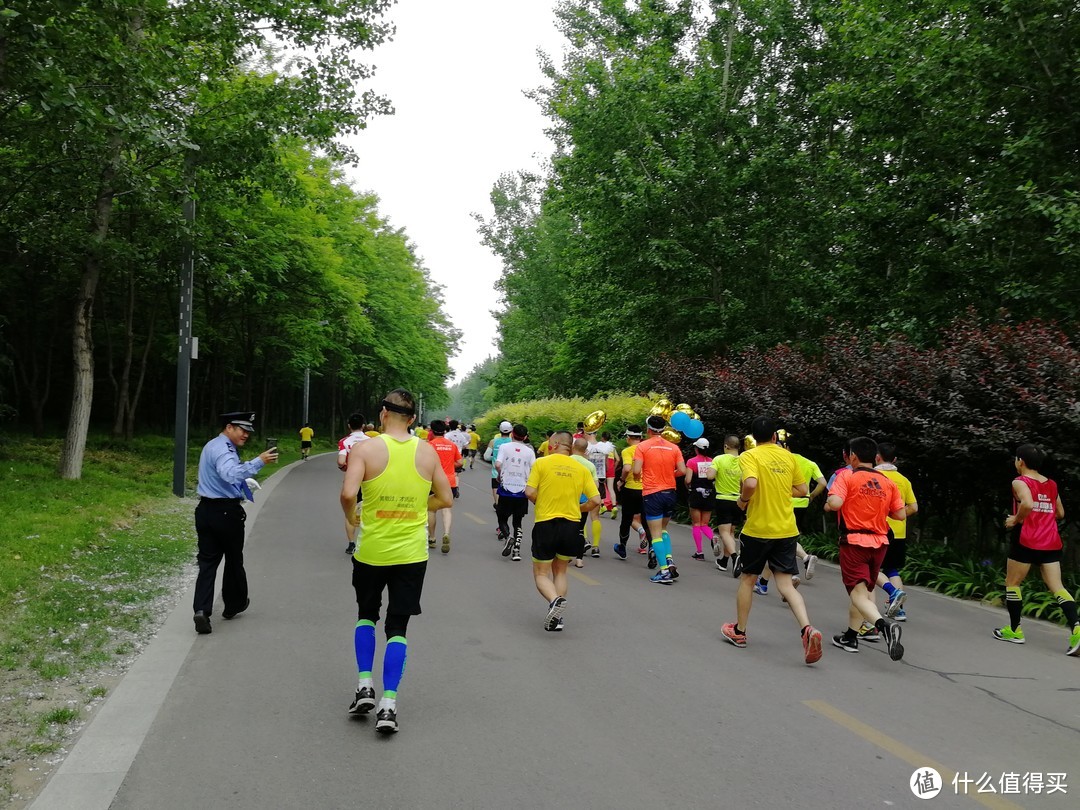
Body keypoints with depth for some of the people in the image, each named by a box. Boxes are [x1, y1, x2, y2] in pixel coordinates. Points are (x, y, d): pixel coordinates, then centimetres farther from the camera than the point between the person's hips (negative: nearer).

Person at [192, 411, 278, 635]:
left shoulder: (212, 446, 15)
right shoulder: (223, 449, -18)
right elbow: (230, 473, -39)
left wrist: (242, 486, 26)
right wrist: (259, 462, -43)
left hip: (205, 510, 8)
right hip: (227, 512, -8)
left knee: (207, 561, 3)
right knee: (234, 560, 11)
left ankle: (201, 610, -10)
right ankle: (234, 605, 28)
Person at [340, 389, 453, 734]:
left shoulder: (366, 449, -10)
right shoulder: (427, 452, -2)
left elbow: (348, 494, -23)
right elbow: (445, 499, 4)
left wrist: (350, 515, -2)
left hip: (371, 551, -1)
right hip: (411, 553, 1)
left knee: (366, 615, 23)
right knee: (397, 627, 8)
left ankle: (365, 686, 17)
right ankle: (388, 705, 3)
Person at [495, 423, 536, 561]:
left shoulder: (505, 447, -2)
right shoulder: (529, 451, 2)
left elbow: (498, 464, -13)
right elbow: (534, 470, -2)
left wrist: (500, 476, 5)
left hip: (506, 489, -2)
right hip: (522, 491, 2)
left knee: (502, 518, 12)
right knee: (517, 522, 12)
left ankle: (507, 536, -17)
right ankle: (517, 550, 4)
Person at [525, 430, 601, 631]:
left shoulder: (542, 463, -5)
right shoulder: (581, 468, 4)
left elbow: (530, 492, -12)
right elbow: (596, 500, -1)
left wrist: (541, 503, 9)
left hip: (545, 524, -3)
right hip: (571, 526, 3)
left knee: (541, 574, 10)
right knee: (560, 571, 21)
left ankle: (555, 600, -20)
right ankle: (556, 617, 12)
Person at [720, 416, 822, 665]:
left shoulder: (749, 456, -9)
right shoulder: (787, 456, 7)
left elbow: (751, 483, -27)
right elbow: (801, 490, 12)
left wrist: (742, 500, -9)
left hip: (758, 529, -4)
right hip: (787, 530, 4)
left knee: (747, 579, 14)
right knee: (786, 584, 3)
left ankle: (739, 631, 26)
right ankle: (807, 629, -18)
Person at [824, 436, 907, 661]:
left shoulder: (846, 476, -8)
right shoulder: (888, 482, 6)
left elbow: (835, 503, -21)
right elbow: (900, 514, 6)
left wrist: (827, 506, 1)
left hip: (854, 542, -5)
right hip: (879, 543, 5)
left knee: (859, 594, -7)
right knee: (865, 590, 19)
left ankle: (884, 626, -33)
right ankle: (850, 637, 28)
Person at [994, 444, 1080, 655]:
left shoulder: (1020, 482, -7)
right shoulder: (1051, 485, 14)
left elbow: (1027, 504, -26)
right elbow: (1060, 514, 22)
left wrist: (1016, 520, -11)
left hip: (1026, 541, -6)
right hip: (1051, 543, 6)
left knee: (1012, 583, 11)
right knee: (1057, 587, 0)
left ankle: (1014, 630, 16)